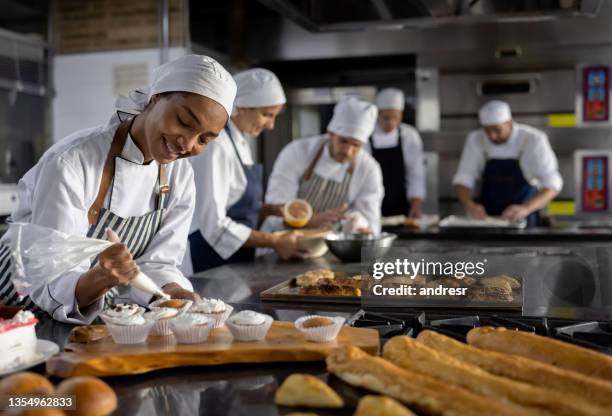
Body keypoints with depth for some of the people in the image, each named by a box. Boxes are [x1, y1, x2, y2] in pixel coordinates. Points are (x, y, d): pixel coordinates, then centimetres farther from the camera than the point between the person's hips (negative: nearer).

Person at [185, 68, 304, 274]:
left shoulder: (240, 140, 8)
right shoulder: (216, 145, -20)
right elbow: (214, 225, -23)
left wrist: (272, 210, 3)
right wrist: (274, 242, -18)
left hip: (233, 262, 9)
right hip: (206, 264, -9)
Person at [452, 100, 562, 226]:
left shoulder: (534, 139, -10)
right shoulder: (475, 139, -1)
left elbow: (552, 184, -12)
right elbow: (463, 179, 2)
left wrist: (526, 208, -29)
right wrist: (469, 205, -19)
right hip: (487, 217, 2)